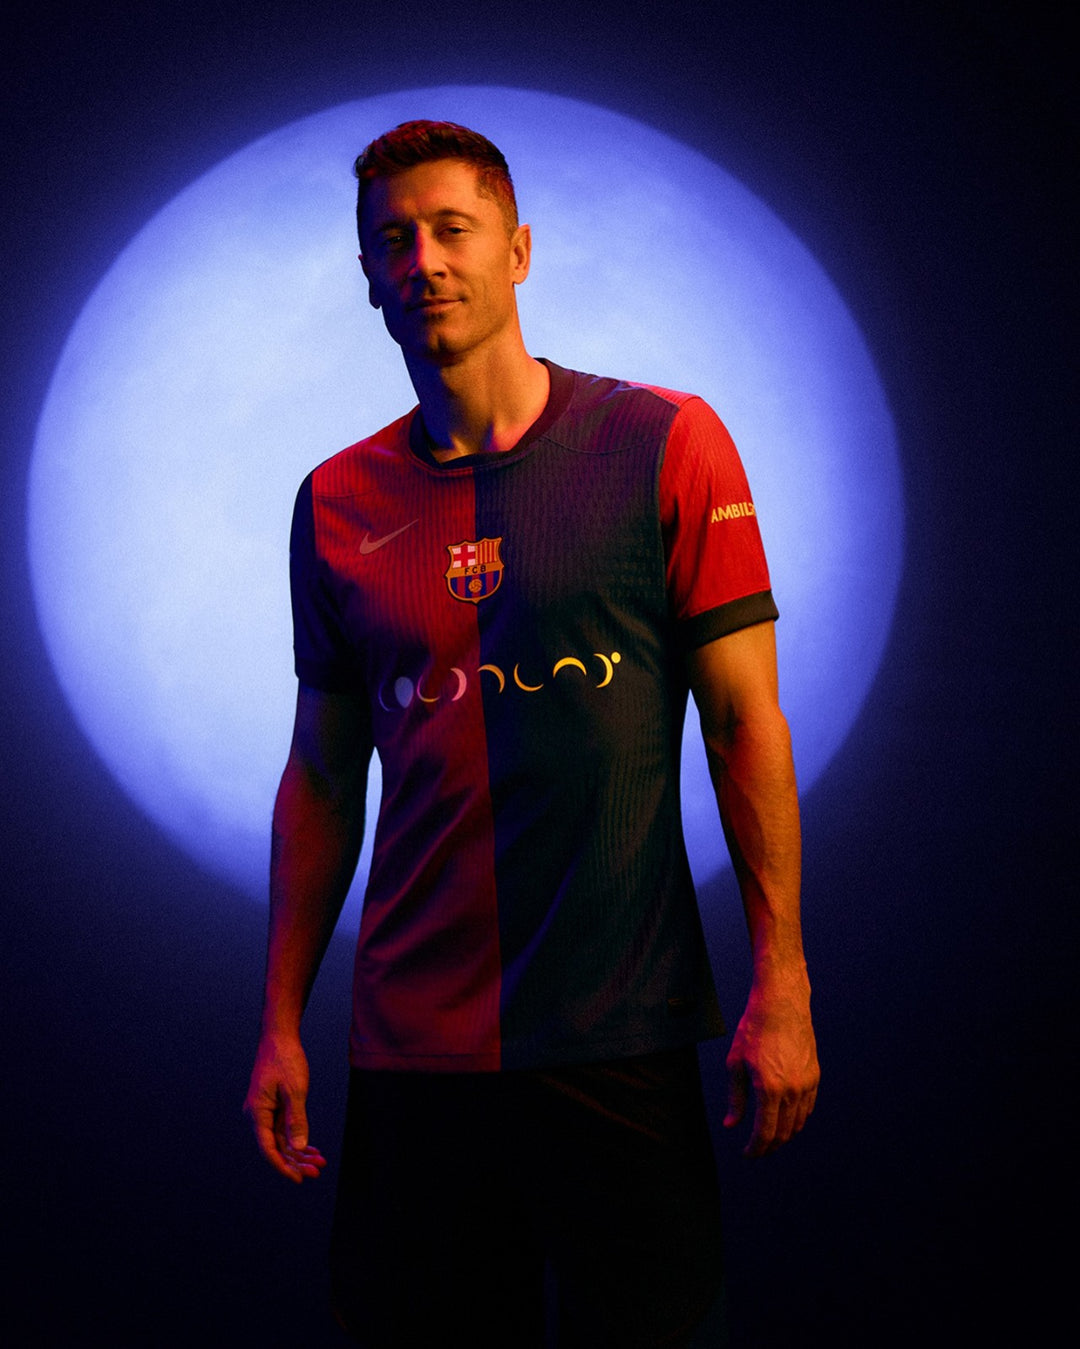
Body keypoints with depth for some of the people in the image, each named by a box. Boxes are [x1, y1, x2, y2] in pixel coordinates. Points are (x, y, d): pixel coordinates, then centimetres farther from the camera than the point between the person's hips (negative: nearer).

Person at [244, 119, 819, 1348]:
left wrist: (781, 983, -9)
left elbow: (744, 718, -4)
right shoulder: (338, 502, 7)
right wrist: (281, 1024, 8)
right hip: (411, 1048, 2)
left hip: (621, 1034, -2)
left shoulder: (663, 445, -2)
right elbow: (323, 774, 11)